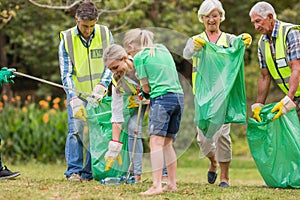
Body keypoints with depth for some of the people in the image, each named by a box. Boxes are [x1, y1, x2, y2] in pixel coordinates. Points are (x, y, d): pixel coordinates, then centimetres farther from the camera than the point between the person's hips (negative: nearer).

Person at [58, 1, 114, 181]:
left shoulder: (105, 34, -5)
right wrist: (74, 99, -20)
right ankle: (74, 171, -12)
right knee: (76, 129, -13)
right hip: (77, 93, -2)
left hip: (98, 94, 2)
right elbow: (66, 74, -10)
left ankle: (89, 172, 3)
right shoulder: (67, 39, -9)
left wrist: (101, 86, -16)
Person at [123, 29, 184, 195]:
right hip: (179, 96, 7)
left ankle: (156, 185, -23)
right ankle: (172, 184, 14)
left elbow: (146, 87, 3)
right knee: (167, 143, 13)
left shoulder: (139, 57, 2)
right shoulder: (163, 49, 21)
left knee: (156, 142, -12)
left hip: (162, 98, -7)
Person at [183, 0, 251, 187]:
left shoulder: (228, 39, 10)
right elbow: (187, 54, -12)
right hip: (202, 92, 1)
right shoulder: (196, 40, 12)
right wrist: (196, 47, -35)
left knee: (222, 133, -12)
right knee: (203, 137, 0)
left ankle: (225, 176, -2)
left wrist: (245, 41, -39)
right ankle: (213, 162, 33)